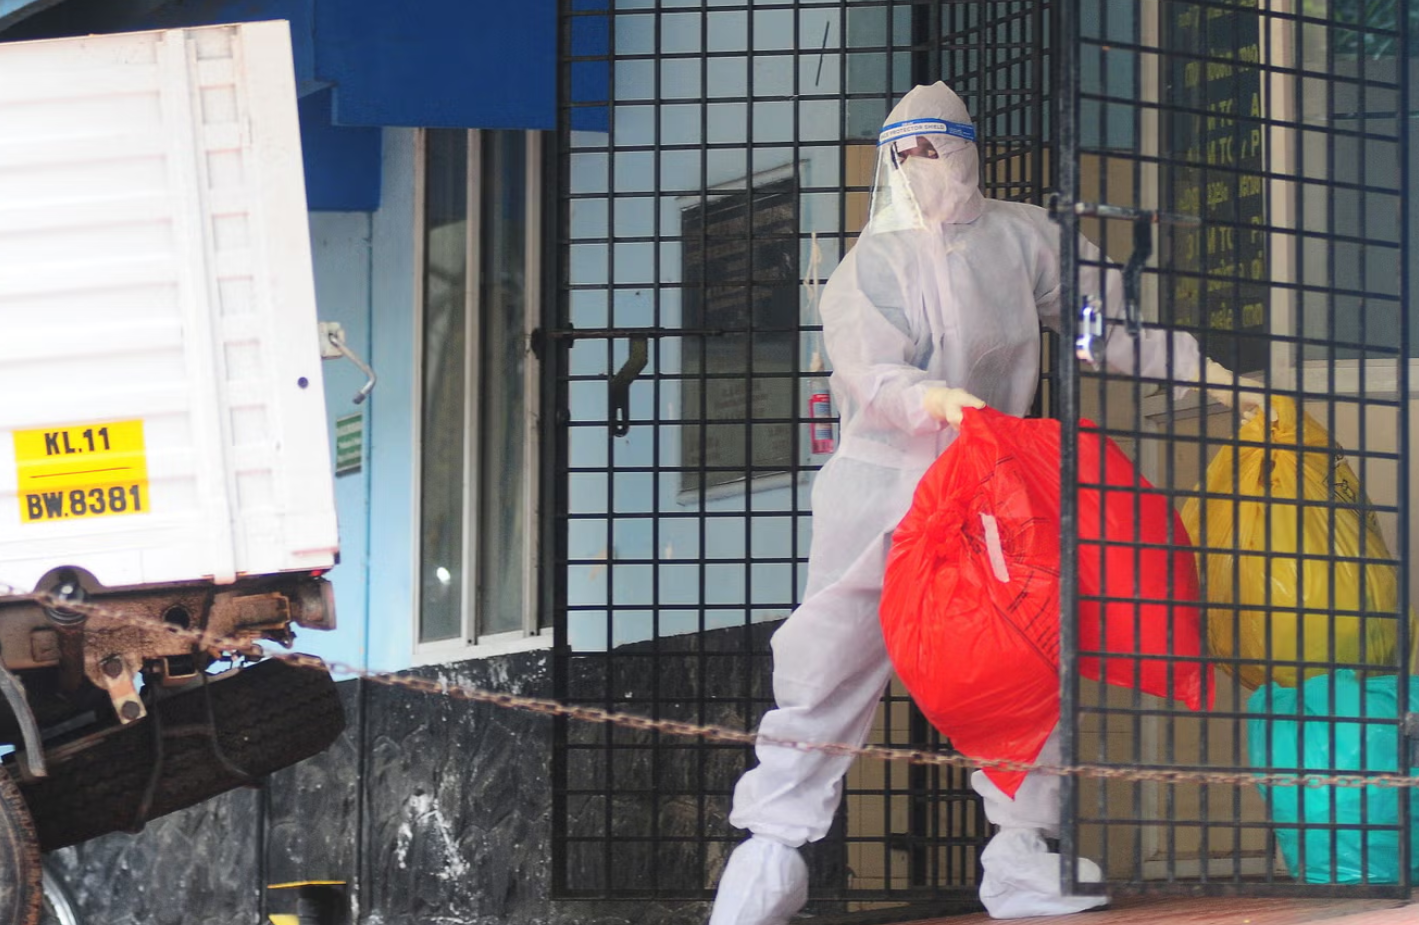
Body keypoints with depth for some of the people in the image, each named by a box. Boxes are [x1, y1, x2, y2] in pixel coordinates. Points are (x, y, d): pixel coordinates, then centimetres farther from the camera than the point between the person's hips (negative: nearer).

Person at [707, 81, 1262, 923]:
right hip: (879, 482, -1)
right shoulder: (870, 264, 5)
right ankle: (773, 846, -2)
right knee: (832, 662, -6)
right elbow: (868, 374, -10)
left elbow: (1109, 322, 12)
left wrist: (1202, 370, 6)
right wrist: (929, 398, -29)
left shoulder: (1019, 238, 8)